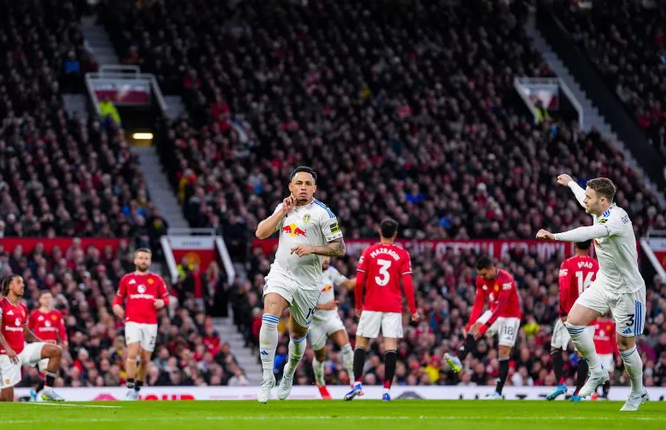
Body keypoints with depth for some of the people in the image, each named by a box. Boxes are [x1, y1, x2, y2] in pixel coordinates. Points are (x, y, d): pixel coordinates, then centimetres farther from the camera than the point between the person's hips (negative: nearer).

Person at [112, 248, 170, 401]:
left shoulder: (157, 280, 9)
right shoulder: (126, 279, 9)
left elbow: (166, 297, 11)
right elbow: (118, 298, 15)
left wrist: (162, 302, -11)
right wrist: (116, 306, -6)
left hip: (150, 323, 2)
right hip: (132, 322, -2)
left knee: (145, 359, 4)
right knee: (132, 354, -18)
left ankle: (137, 389, 18)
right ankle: (130, 388, -18)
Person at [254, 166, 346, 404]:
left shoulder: (322, 213, -6)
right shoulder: (283, 207, 9)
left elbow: (339, 249, -9)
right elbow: (261, 233, 1)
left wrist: (312, 249, -23)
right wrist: (282, 212, -8)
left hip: (308, 283, -2)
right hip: (281, 274, 2)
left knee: (298, 334, 12)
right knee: (269, 317, -24)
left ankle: (289, 373, 42)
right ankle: (267, 377, -23)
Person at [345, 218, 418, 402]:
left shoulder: (368, 252, 2)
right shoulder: (402, 255, 1)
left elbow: (359, 282, 0)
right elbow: (407, 284, -3)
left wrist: (358, 305, 12)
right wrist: (413, 310, 2)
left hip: (371, 306, 0)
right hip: (393, 308, 0)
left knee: (360, 343, 8)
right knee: (391, 346, -2)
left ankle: (357, 383, -7)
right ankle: (387, 390, -8)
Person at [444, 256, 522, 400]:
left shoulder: (505, 280, -28)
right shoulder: (481, 280, -6)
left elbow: (501, 306, -33)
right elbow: (478, 304, -4)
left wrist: (486, 326, -40)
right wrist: (469, 325, -13)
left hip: (510, 316, -6)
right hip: (494, 313, 6)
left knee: (504, 352, -9)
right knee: (474, 329, -20)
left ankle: (498, 392, -7)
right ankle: (458, 361, -36)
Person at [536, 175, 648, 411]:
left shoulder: (617, 218, -27)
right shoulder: (599, 212, -1)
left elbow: (589, 232, -45)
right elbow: (586, 201, 26)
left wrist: (556, 236, -55)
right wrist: (570, 183, 44)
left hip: (627, 290, -8)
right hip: (604, 283, 8)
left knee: (625, 345, 1)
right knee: (573, 322, -5)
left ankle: (638, 393, 22)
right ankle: (597, 372, 11)